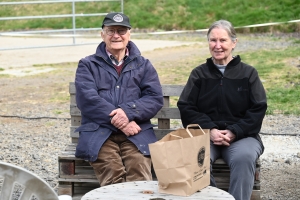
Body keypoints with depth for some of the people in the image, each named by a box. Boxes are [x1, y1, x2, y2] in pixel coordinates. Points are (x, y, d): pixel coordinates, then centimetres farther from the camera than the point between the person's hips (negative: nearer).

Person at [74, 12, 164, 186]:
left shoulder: (143, 65, 19)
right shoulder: (88, 65, 14)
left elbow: (155, 98, 5)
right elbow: (87, 99, -2)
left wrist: (128, 112, -14)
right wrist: (119, 120, -13)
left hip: (136, 132, 1)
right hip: (98, 131, -1)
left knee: (140, 177, -28)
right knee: (112, 174, -29)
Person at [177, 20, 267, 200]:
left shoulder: (248, 73, 10)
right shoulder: (199, 74, 13)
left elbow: (258, 110, 3)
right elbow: (186, 107, 5)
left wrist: (234, 132, -11)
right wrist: (209, 130, -11)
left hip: (242, 136, -1)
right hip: (205, 135, 1)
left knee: (244, 158, -34)